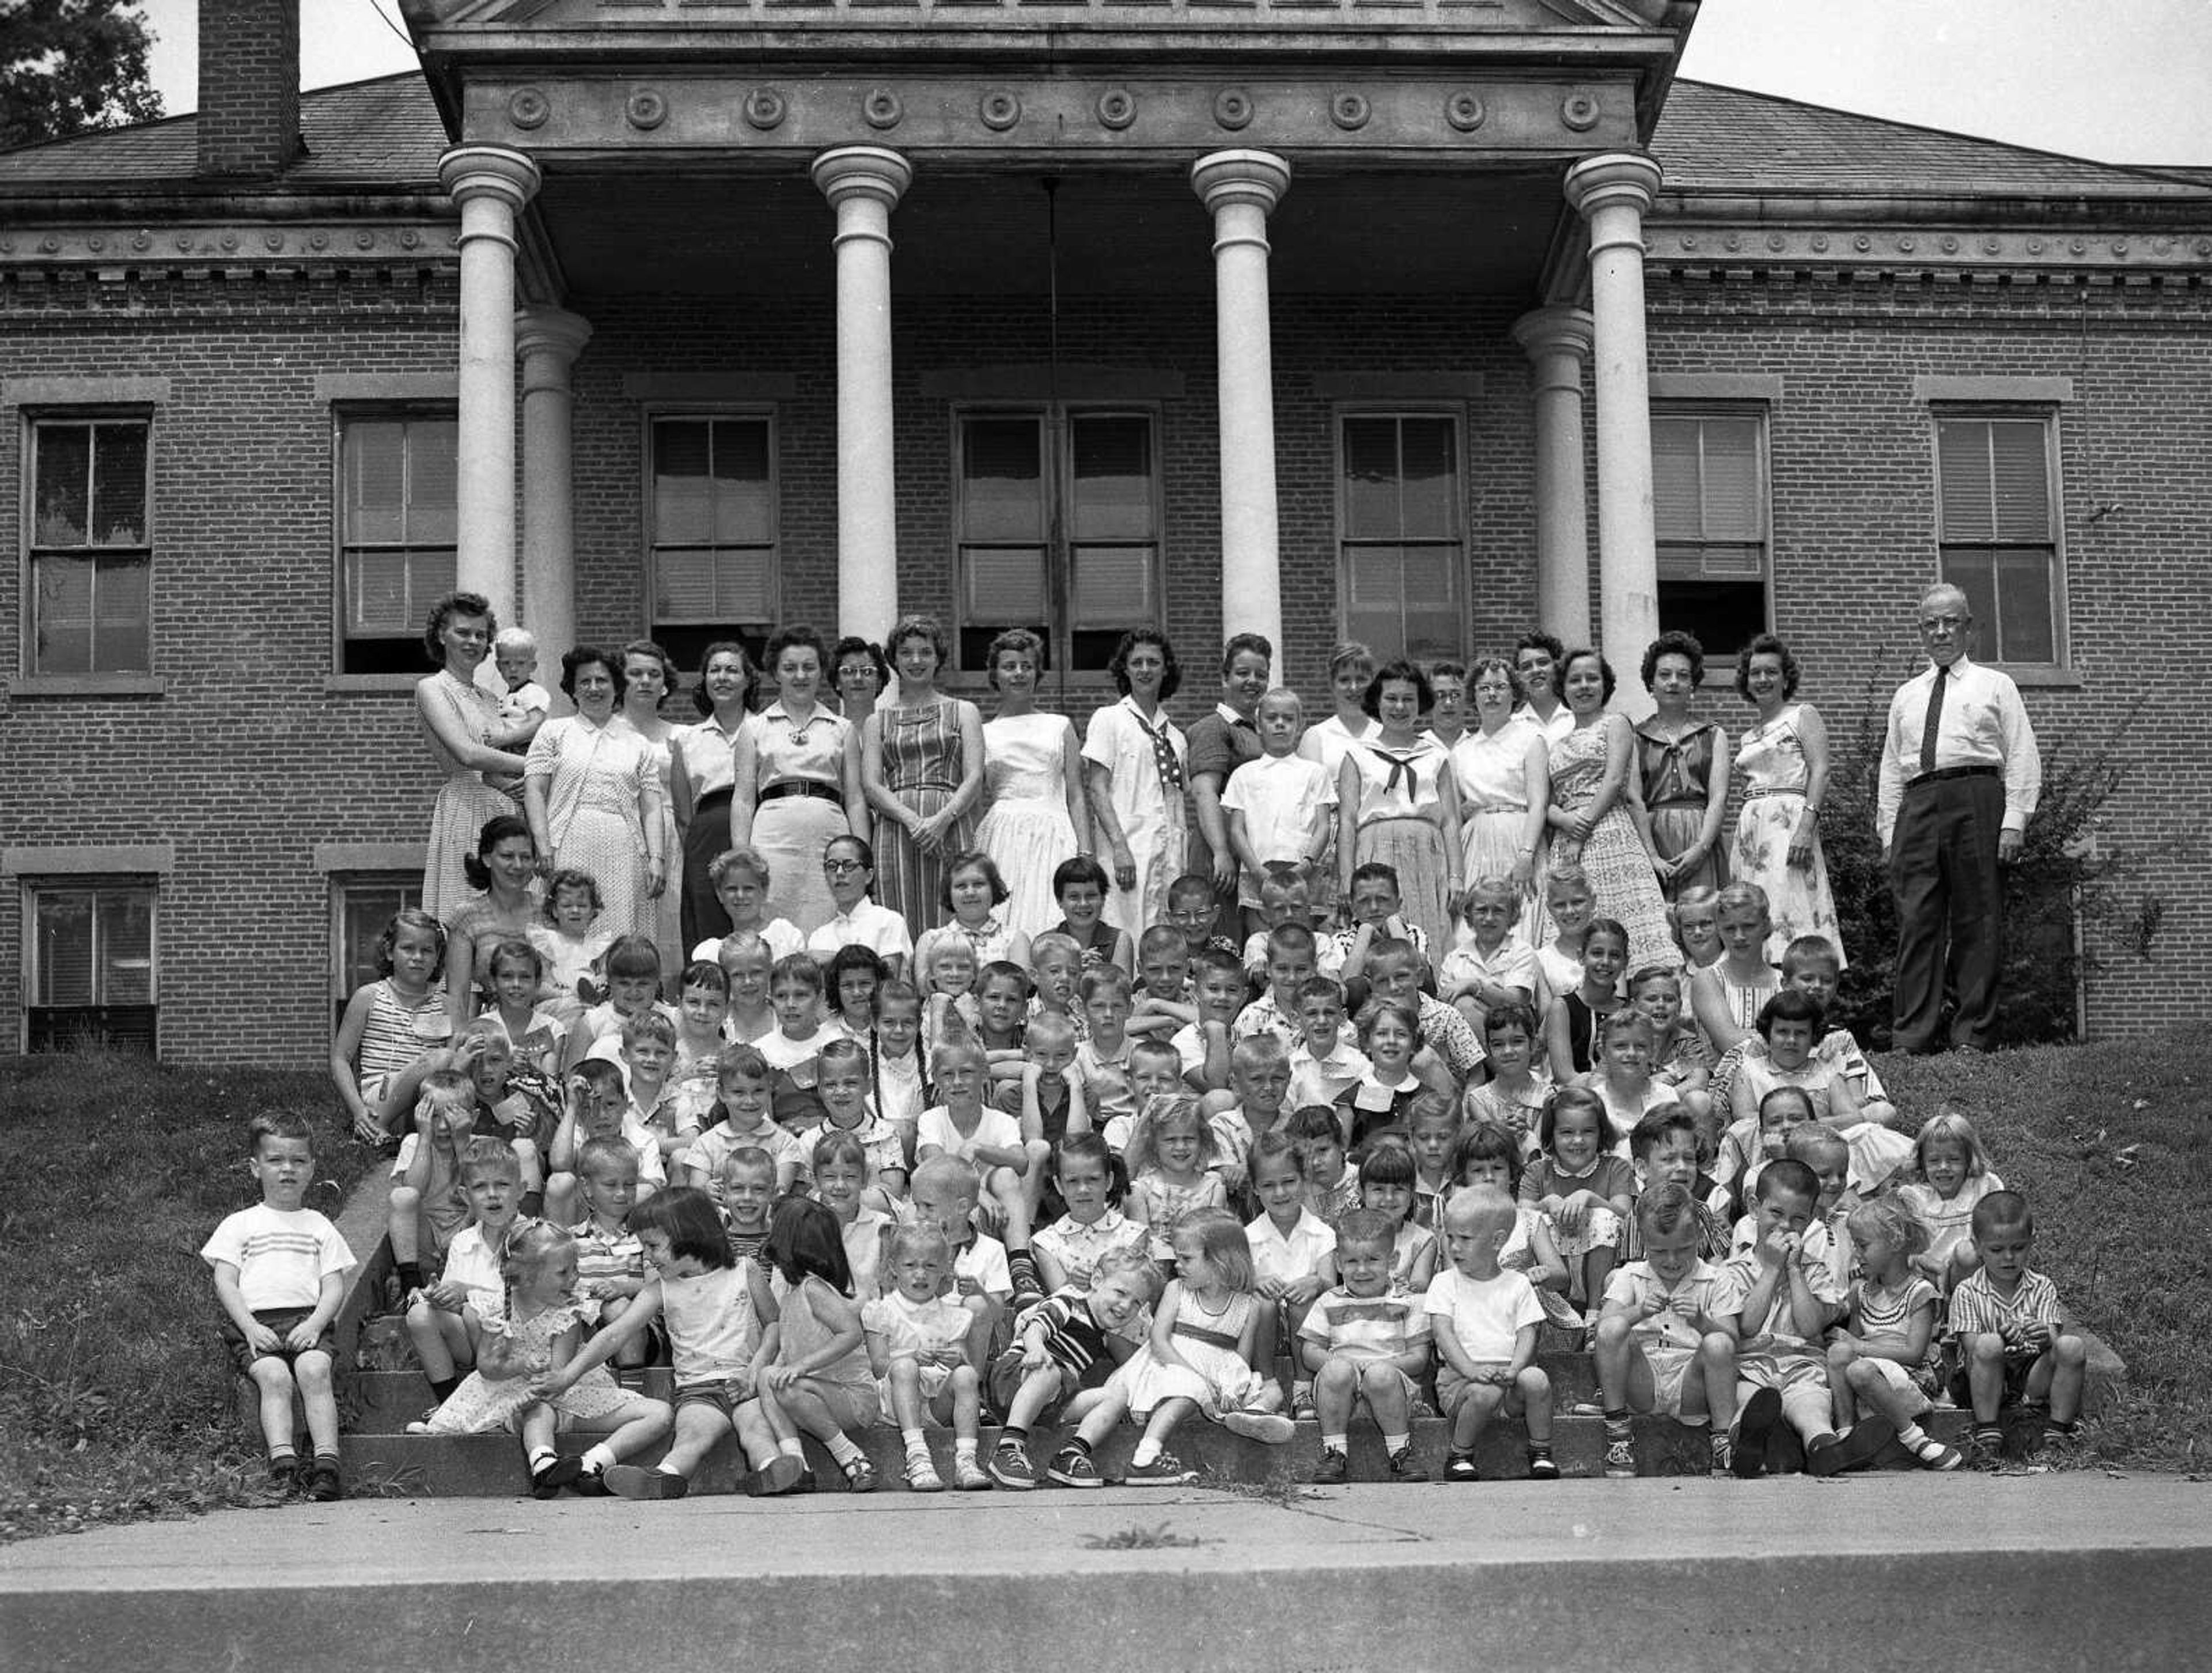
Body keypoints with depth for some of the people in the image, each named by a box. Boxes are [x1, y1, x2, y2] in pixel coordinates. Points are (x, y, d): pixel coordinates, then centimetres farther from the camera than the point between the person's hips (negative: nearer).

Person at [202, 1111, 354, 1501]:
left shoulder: (319, 1227, 22)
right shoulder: (238, 1225, 18)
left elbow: (334, 1287, 12)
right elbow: (225, 1283, 7)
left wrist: (315, 1324, -9)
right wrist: (250, 1327, -10)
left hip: (308, 1319, 1)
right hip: (255, 1323, -1)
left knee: (315, 1371, -30)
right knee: (274, 1376, -30)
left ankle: (327, 1463, -40)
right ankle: (283, 1464, -42)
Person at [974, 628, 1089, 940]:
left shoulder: (1060, 727, 15)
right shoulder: (983, 733, 13)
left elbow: (1077, 797, 11)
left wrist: (1085, 855, 1)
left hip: (1053, 836, 0)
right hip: (1000, 838, 0)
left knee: (1051, 933, -13)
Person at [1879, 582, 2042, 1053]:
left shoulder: (1995, 686, 14)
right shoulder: (1906, 696, 23)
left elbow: (2023, 759, 6)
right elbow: (1891, 769, 20)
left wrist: (2014, 821, -7)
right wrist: (1888, 833, 9)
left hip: (1976, 801, -3)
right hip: (1917, 806, 3)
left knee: (1979, 923, -5)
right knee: (1917, 922, -5)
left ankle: (1973, 1035, -2)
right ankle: (1915, 1036, -5)